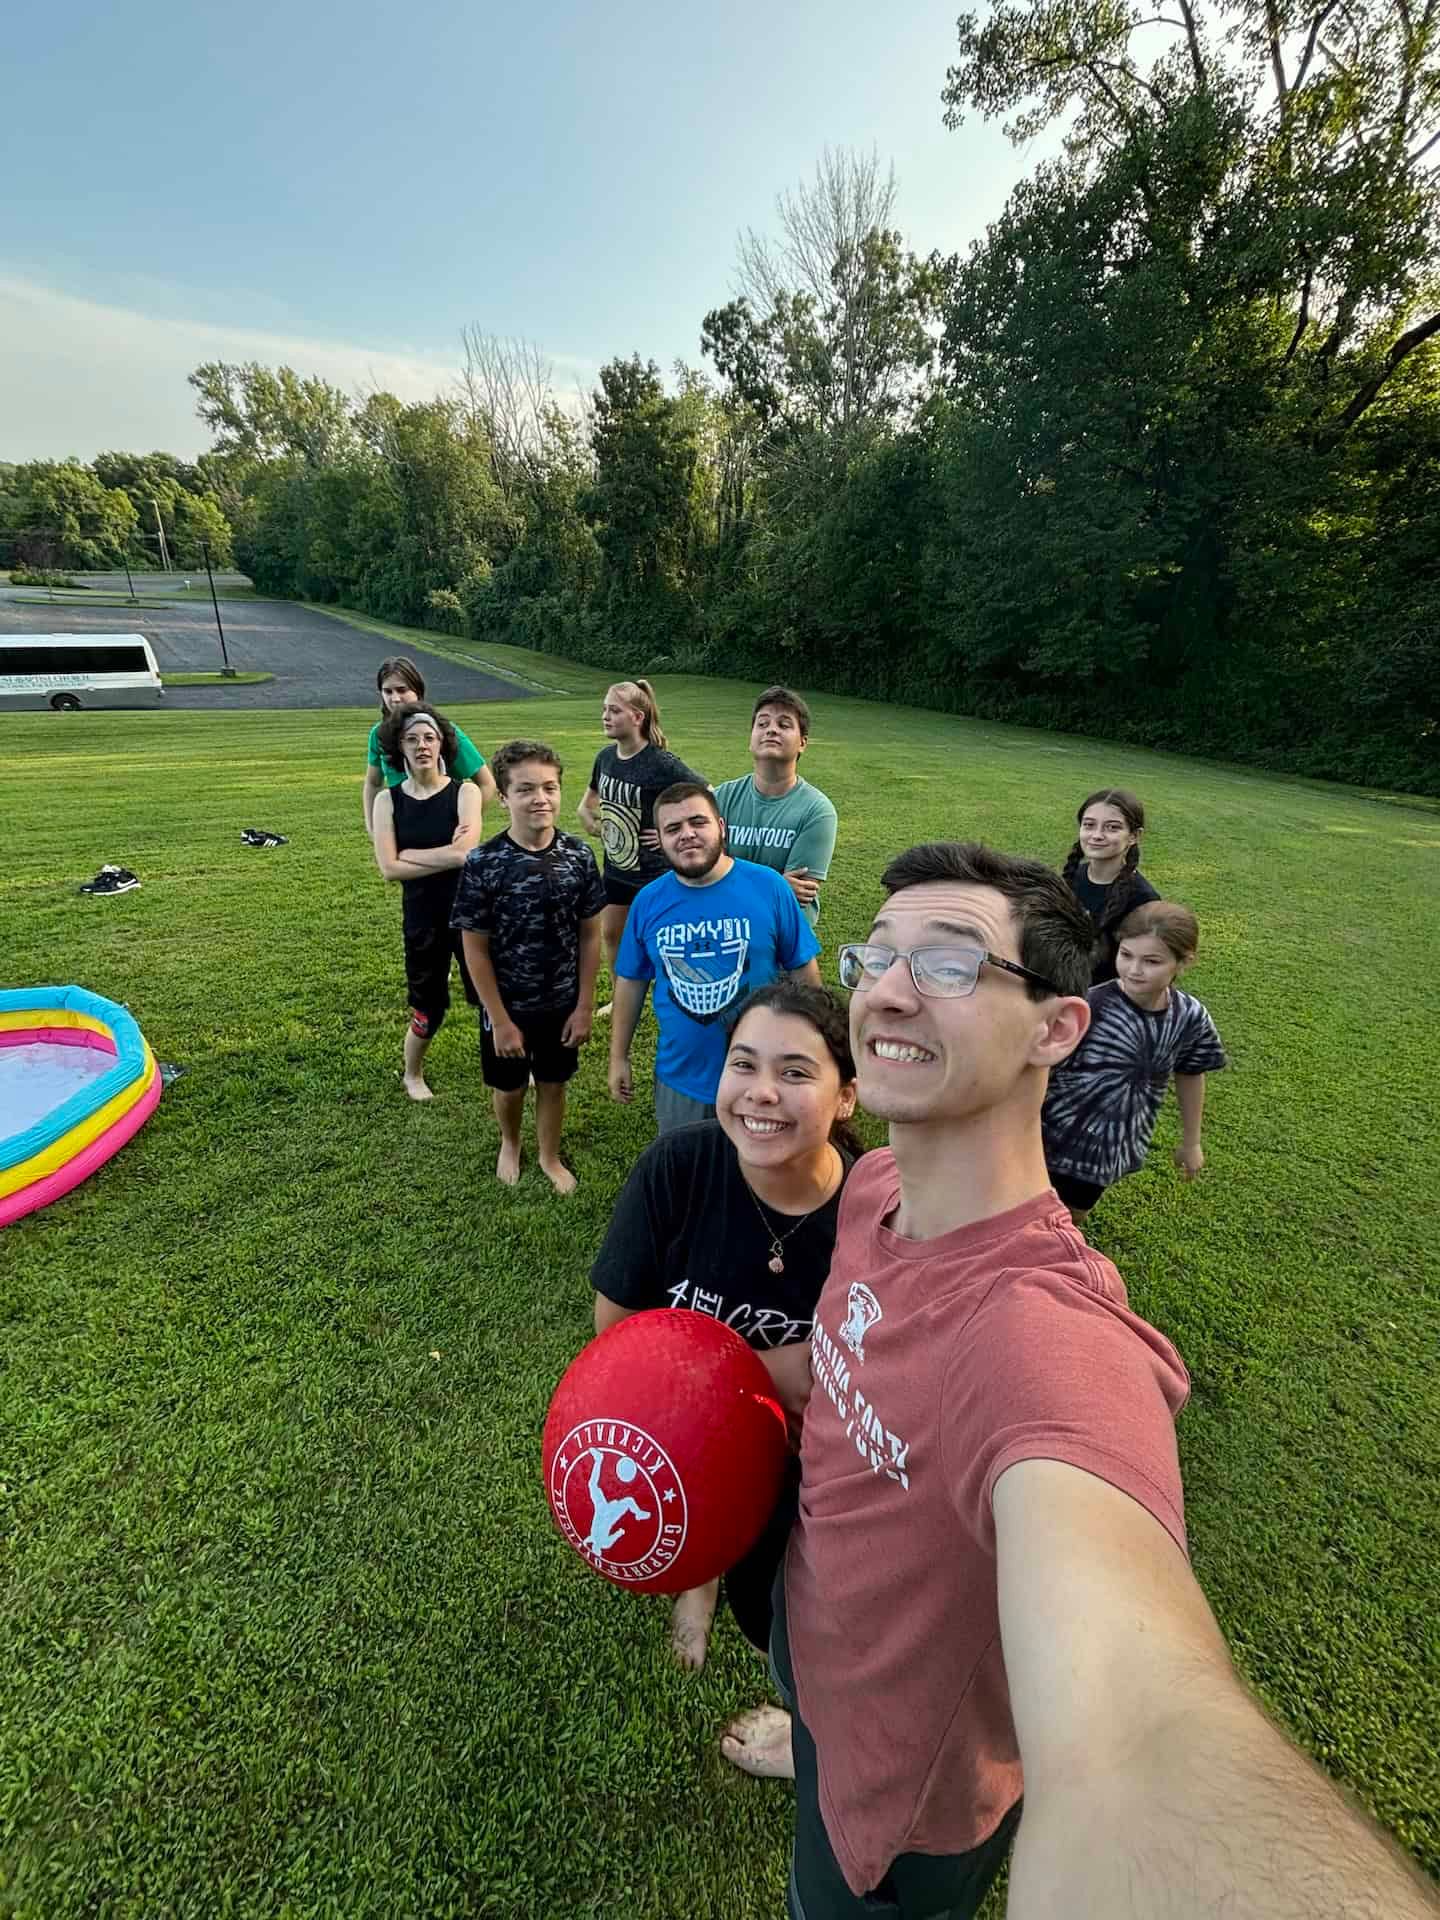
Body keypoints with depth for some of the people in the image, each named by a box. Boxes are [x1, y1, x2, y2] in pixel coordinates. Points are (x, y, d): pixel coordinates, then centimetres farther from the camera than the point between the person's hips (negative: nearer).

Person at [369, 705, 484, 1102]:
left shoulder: (464, 792, -6)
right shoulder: (388, 799, -1)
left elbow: (466, 852, -21)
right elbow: (389, 868, -11)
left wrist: (408, 853, -13)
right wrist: (447, 856, -17)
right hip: (423, 918, 1)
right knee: (429, 1008, 10)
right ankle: (412, 1075, 37)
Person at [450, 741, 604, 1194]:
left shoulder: (578, 855, -11)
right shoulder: (483, 864, -19)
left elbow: (589, 935, -3)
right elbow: (475, 949, -13)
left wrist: (585, 1006, -4)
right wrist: (500, 1020, -12)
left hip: (563, 1004, 2)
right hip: (507, 1006, -1)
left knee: (553, 1084, 20)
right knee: (508, 1088, 20)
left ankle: (549, 1156, 46)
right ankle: (510, 1144, 51)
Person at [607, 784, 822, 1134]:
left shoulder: (769, 886, -13)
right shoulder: (648, 901, -6)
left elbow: (803, 971, -5)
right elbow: (631, 982, 5)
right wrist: (618, 1057, 8)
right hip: (679, 1079, 2)